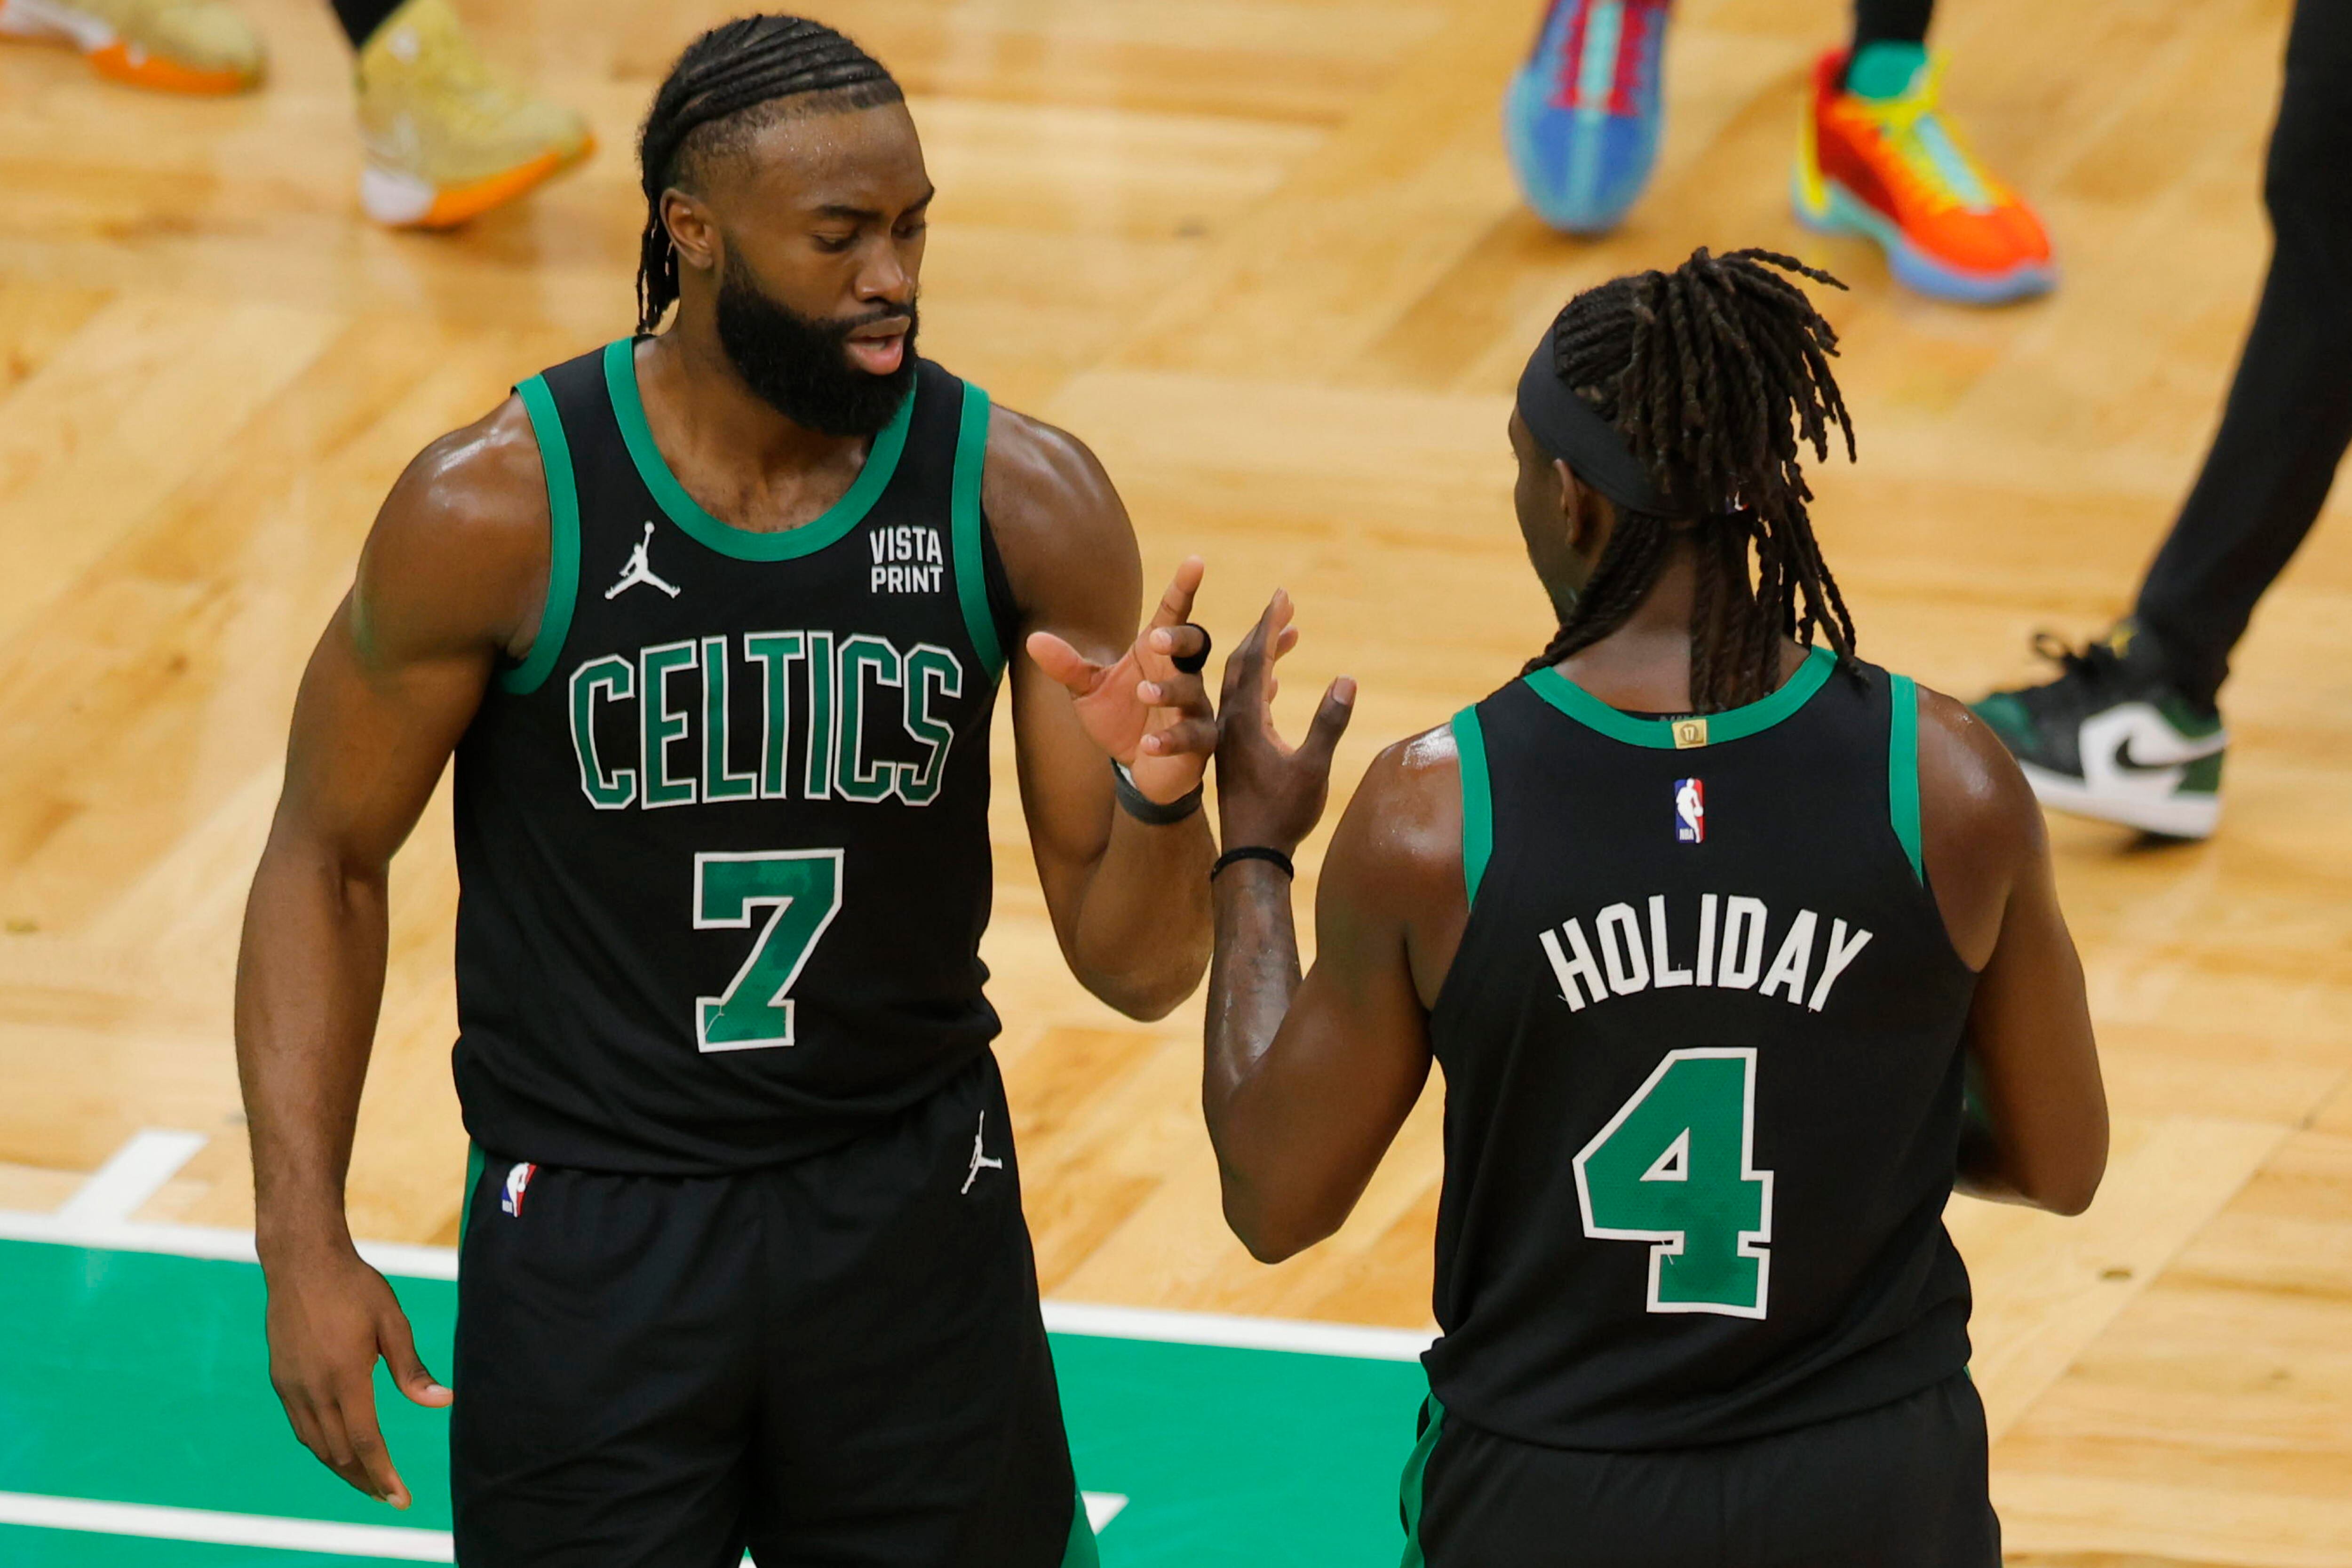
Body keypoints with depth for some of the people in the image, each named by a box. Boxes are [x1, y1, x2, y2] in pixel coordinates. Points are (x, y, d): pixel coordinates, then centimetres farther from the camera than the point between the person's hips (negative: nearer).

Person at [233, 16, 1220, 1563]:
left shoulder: (1021, 502, -11)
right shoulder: (497, 509, -15)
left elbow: (1136, 967, -7)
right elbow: (330, 860, -2)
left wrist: (1156, 796, -30)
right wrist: (306, 1243, -9)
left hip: (910, 1204, 2)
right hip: (588, 1227, -2)